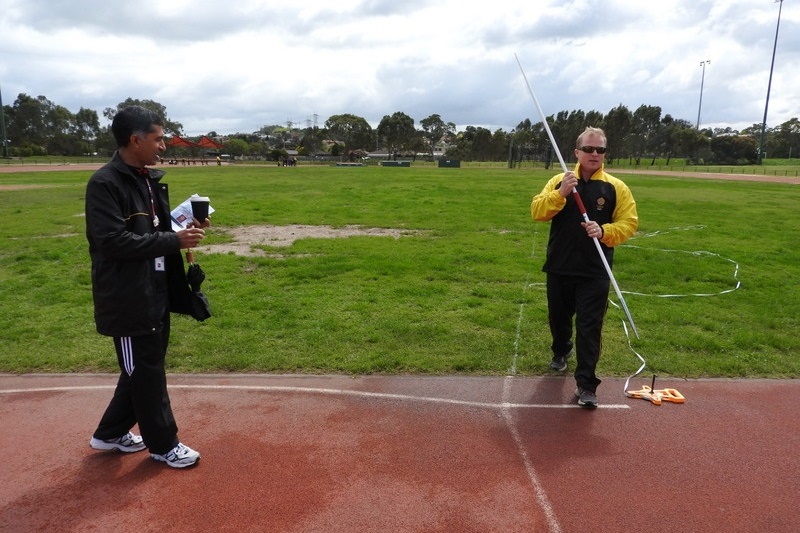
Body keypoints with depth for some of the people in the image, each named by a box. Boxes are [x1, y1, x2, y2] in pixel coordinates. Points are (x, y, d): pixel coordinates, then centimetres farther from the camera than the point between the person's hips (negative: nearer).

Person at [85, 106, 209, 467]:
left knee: (147, 367, 19)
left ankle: (110, 433, 37)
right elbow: (112, 241, -24)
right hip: (127, 299, -9)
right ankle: (163, 444, 22)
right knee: (146, 372, 5)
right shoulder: (104, 183, -16)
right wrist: (173, 241, -23)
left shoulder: (150, 180, 11)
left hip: (156, 293, 9)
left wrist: (182, 230, 0)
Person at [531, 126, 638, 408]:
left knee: (589, 328, -4)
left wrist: (604, 231, -23)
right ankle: (560, 351, 49)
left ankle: (586, 384, 4)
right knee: (558, 317, 20)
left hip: (595, 273, -2)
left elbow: (629, 223, -4)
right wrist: (560, 194, -23)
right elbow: (537, 212, -8)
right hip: (559, 268, 2)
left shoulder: (616, 187, -1)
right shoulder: (559, 181, 2)